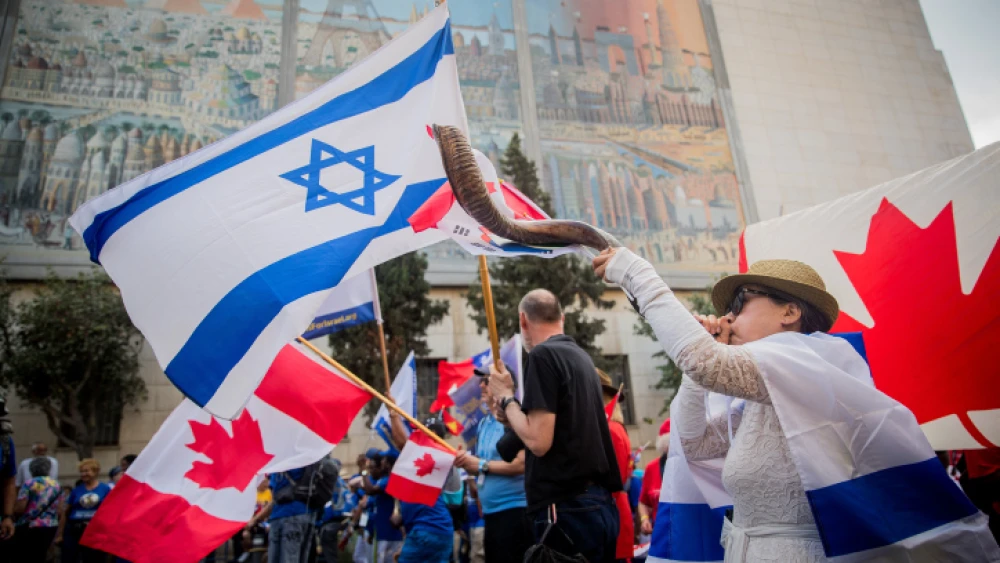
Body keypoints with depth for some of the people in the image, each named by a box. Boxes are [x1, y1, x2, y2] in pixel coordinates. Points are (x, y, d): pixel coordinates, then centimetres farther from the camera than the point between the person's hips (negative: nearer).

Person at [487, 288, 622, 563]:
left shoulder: (542, 355, -13)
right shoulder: (581, 355, 13)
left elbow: (538, 441, -19)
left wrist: (506, 397, -5)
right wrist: (509, 414, 25)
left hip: (566, 508, -9)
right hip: (599, 503, 9)